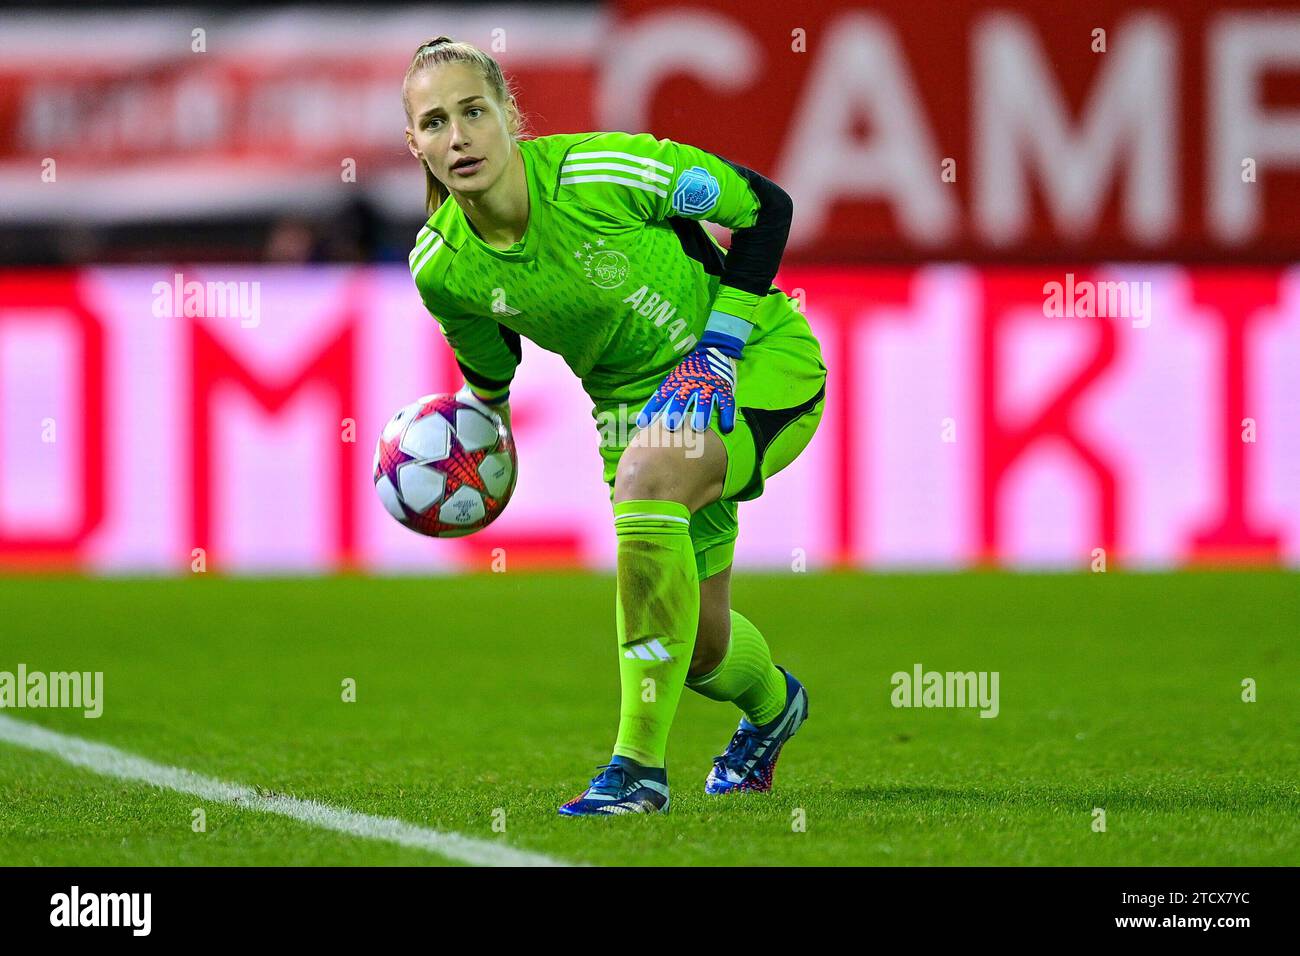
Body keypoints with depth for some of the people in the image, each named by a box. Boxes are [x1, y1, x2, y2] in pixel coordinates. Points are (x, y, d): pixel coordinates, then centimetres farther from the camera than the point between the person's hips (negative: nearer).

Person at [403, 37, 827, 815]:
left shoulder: (603, 173, -28)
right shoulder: (441, 267, -13)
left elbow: (765, 208, -14)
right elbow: (489, 368, 11)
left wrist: (720, 344, -19)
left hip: (759, 355, -5)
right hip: (633, 399, 5)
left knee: (645, 478, -35)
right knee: (697, 643, 6)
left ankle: (640, 765, -27)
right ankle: (772, 703, 48)